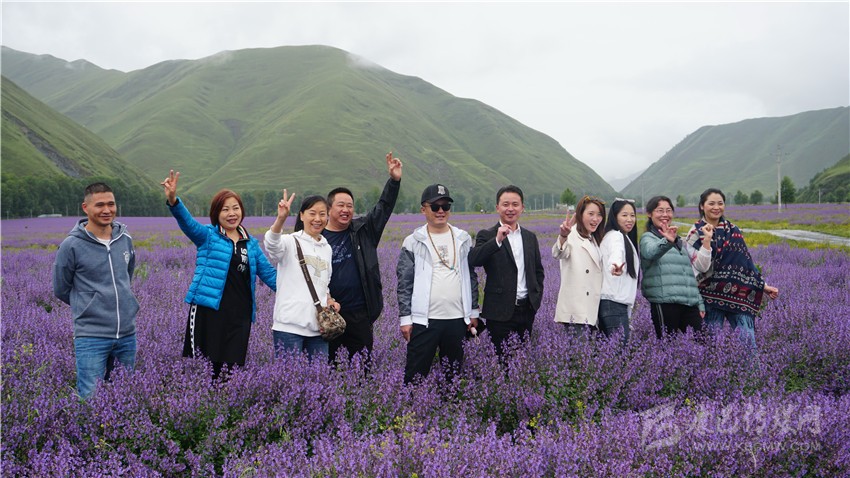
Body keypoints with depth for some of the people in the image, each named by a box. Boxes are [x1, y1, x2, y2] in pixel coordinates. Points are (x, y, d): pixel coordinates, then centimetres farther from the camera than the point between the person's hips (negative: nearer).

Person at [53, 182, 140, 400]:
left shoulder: (125, 240, 4)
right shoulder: (72, 245, -10)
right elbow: (61, 290, 3)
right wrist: (89, 306, 10)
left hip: (127, 334, 5)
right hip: (91, 336, -5)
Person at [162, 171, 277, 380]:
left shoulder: (251, 243, 16)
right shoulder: (207, 236, 5)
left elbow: (269, 273, 17)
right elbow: (187, 221, -14)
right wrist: (173, 200, -34)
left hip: (240, 315, 4)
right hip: (208, 310, -4)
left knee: (233, 368, 5)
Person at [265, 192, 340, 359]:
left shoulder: (327, 248, 17)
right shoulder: (291, 241, -2)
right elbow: (272, 245, -26)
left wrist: (329, 300, 7)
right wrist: (281, 218, -43)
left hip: (318, 325, 6)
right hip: (289, 325, -5)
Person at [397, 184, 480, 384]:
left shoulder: (463, 239, 9)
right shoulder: (413, 243, 0)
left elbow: (471, 277, 14)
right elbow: (404, 283, 0)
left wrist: (473, 312, 11)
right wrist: (405, 318, -4)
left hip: (457, 319, 3)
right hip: (423, 320, -3)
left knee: (454, 373, 11)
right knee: (416, 373, -2)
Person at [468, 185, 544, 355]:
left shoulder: (530, 237, 13)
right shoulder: (487, 235, -3)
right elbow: (473, 260, -21)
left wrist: (537, 295, 10)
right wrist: (497, 240, -28)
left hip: (527, 308, 5)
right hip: (500, 311, -5)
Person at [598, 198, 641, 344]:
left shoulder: (625, 238, 24)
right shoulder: (615, 236, -7)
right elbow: (616, 253, -31)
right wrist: (615, 266, -53)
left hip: (620, 303, 9)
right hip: (613, 303, -9)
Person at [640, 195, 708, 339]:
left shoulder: (680, 242, 27)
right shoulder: (648, 238, 5)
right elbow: (650, 253, -21)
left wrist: (700, 303, 22)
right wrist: (667, 242, -42)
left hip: (690, 304, 6)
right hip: (665, 304, -6)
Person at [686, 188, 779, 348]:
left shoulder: (733, 230, 10)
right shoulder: (696, 232, -3)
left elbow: (745, 262, 15)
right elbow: (701, 267, -14)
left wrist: (762, 285, 11)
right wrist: (706, 239, -22)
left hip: (739, 293, 3)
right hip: (711, 295, -3)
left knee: (748, 341, -4)